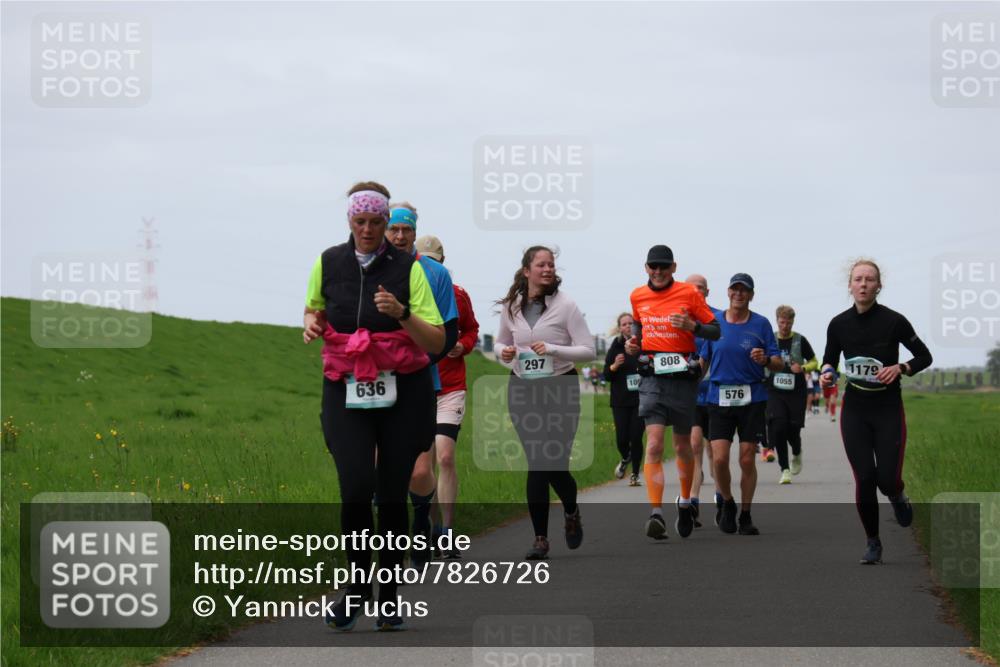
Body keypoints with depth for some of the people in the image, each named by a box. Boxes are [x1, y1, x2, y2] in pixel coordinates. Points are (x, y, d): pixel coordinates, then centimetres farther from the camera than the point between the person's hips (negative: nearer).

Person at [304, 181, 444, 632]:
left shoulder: (407, 268, -4)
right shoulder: (329, 264, 3)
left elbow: (436, 342, -6)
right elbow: (313, 307, 24)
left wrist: (401, 314, -22)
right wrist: (311, 323, 1)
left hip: (402, 395, -1)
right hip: (346, 392, 1)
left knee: (392, 494, 2)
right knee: (356, 488, -16)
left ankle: (389, 594, 16)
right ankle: (357, 586, 3)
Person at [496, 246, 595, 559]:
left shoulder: (565, 305, -6)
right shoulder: (510, 307, 5)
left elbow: (588, 351, -8)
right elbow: (502, 342, 22)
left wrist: (553, 349, -22)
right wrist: (505, 353, -2)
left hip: (560, 387, -2)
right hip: (523, 389, 2)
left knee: (555, 463, -5)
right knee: (536, 465, -1)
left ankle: (572, 513, 28)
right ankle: (540, 537, 5)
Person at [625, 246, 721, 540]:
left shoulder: (689, 293, -3)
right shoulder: (637, 296, 7)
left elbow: (715, 330, 0)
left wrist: (692, 325, -18)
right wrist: (633, 343, 7)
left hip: (683, 377, -1)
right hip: (652, 377, 1)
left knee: (682, 446, 11)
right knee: (654, 446, -14)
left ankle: (686, 502, 34)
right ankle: (656, 514, -20)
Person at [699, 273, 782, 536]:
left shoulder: (761, 324, 3)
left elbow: (779, 364, 2)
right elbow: (703, 360, 13)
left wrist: (766, 359, -19)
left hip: (752, 398, -1)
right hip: (719, 398, 1)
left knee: (747, 460, 0)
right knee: (720, 458, -9)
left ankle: (745, 515, 14)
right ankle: (727, 503, 16)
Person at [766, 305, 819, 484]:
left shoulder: (800, 340, 1)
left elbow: (814, 362, 7)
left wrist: (803, 368, -11)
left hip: (797, 391, -1)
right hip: (775, 391, 1)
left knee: (793, 429, -3)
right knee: (778, 427, -13)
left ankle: (797, 454, 33)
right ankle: (784, 469, -3)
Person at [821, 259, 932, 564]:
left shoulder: (894, 321, -8)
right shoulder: (839, 324, -1)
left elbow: (924, 356, 1)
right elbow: (829, 360, 13)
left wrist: (900, 368, -17)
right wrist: (827, 374, -9)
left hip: (888, 409, -2)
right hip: (854, 409, 2)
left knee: (888, 479, -8)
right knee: (864, 478, -5)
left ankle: (897, 498, 31)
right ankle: (872, 542, 12)